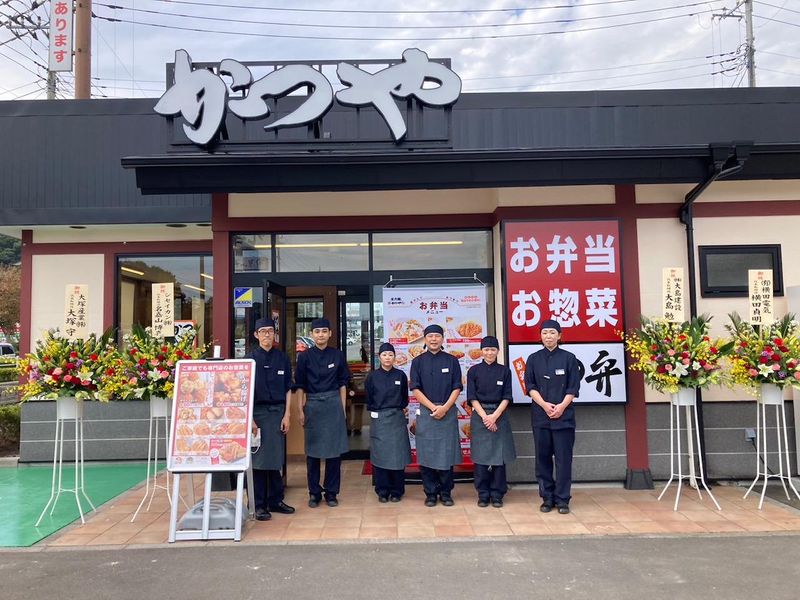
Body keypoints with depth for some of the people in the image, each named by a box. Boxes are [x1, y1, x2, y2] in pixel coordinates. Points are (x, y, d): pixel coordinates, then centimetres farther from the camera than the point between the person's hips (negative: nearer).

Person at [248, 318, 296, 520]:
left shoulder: (282, 358, 6)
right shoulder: (250, 358, -2)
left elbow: (288, 389, 8)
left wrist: (286, 415, 1)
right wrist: (249, 418, -10)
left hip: (277, 412, 3)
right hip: (257, 411, -3)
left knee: (275, 458, 8)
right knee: (258, 459, 1)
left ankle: (275, 500, 20)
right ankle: (259, 505, 10)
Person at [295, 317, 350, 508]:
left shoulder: (338, 355, 4)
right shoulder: (305, 356, 0)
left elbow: (342, 384, 8)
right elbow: (300, 386, 3)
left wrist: (343, 408, 5)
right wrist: (300, 410, -2)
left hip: (333, 404, 1)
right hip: (312, 405, -1)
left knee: (334, 450, 3)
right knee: (313, 451, 5)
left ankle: (331, 492, 16)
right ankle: (314, 492, 18)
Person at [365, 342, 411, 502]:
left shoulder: (400, 375, 2)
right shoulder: (372, 376, 0)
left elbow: (404, 397, 12)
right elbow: (368, 399, 8)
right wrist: (378, 411, 10)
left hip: (397, 419, 0)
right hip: (379, 420, 0)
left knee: (397, 455, 2)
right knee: (380, 456, 3)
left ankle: (397, 491, 13)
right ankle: (382, 491, 14)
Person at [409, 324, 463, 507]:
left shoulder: (451, 361, 6)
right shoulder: (418, 362, 6)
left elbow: (457, 388, 2)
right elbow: (416, 390, 0)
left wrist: (444, 408, -11)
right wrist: (433, 407, -10)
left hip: (448, 412, 0)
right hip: (425, 412, 0)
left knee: (447, 453, 2)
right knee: (426, 455, 2)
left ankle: (446, 493, 15)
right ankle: (430, 493, 14)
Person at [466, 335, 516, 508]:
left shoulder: (504, 371, 5)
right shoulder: (474, 371, 3)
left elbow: (506, 397, 1)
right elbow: (472, 397, -1)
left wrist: (494, 416, -10)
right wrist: (484, 416, -11)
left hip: (499, 415, 1)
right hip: (479, 415, -1)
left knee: (499, 455, 1)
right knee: (481, 456, 1)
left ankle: (497, 494, 12)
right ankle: (483, 494, 12)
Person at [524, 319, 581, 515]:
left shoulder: (568, 358, 4)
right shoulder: (534, 359, 7)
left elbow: (573, 388, 1)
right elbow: (530, 387, 2)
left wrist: (561, 406, -13)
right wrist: (544, 405, -11)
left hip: (564, 415, -1)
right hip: (540, 415, 2)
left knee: (563, 458, -1)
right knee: (543, 458, 5)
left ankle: (562, 499, 8)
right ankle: (547, 498, 14)